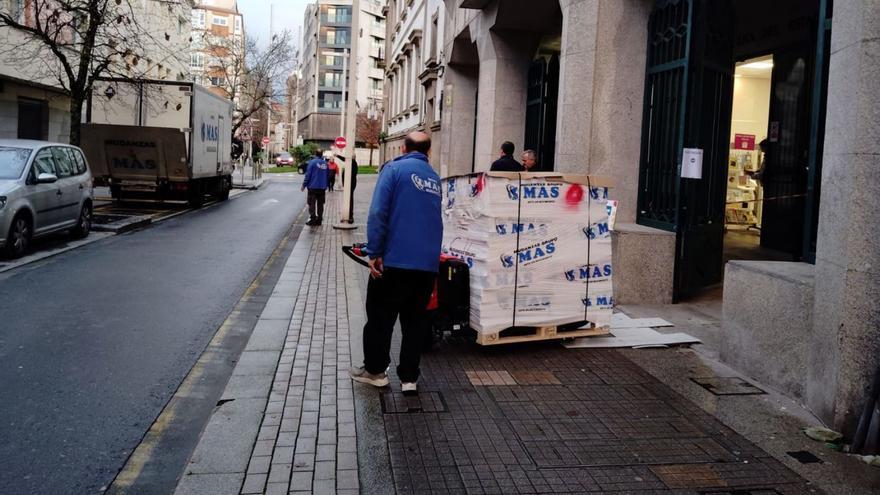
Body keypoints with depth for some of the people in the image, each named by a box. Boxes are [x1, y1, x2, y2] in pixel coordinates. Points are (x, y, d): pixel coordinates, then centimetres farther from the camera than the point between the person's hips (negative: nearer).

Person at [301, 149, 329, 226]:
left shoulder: (312, 162, -9)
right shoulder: (325, 163, 7)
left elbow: (308, 175, -11)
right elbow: (327, 176, 13)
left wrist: (304, 185, -4)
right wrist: (325, 187, 21)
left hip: (313, 187, -5)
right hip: (322, 187, 5)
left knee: (312, 204, -1)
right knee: (320, 204, 10)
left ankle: (313, 220, -8)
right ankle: (319, 220, 12)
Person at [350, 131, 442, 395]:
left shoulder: (394, 169, -4)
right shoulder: (435, 178, 13)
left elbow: (378, 213, -14)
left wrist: (374, 253, -11)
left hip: (395, 258, -5)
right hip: (428, 262, 5)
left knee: (380, 316, 11)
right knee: (415, 319, 12)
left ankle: (375, 370, 22)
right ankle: (409, 378, 15)